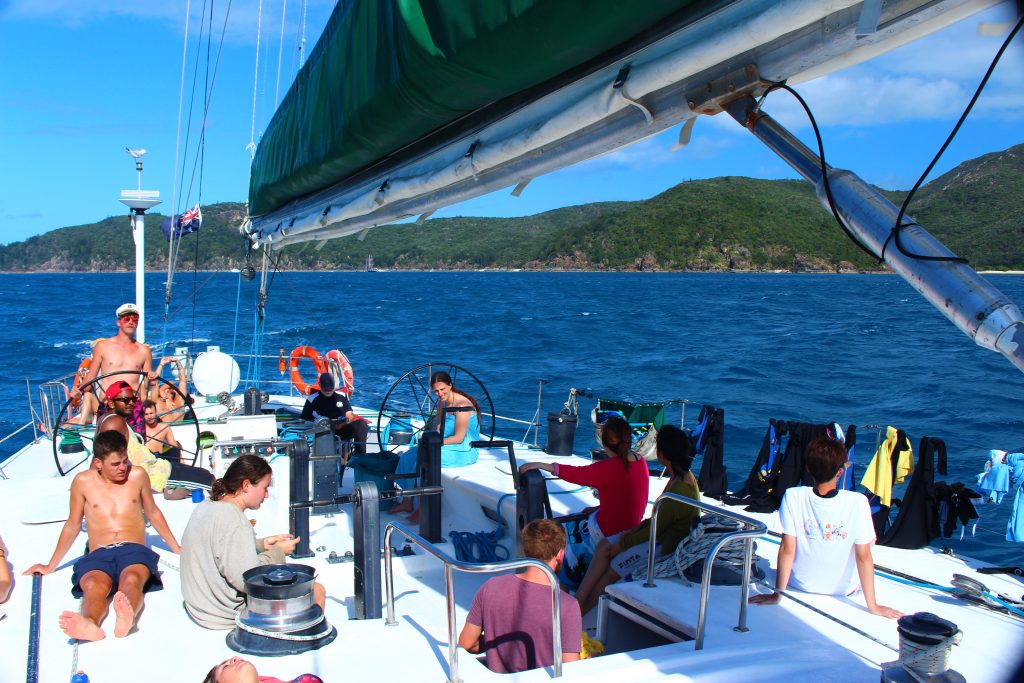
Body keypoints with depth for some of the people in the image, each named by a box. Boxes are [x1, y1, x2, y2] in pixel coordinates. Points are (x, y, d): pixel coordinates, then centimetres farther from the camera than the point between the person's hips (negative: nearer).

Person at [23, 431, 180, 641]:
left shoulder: (137, 475, 12)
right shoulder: (83, 482, 11)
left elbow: (153, 514, 24)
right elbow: (73, 525, 21)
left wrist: (177, 549, 27)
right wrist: (50, 567, 25)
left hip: (134, 551, 0)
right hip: (98, 555, 1)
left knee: (131, 579, -39)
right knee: (93, 586, -38)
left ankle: (125, 619, -71)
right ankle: (90, 624, -70)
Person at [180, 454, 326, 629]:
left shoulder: (206, 507, 4)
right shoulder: (235, 524, -26)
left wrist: (261, 544, 8)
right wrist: (278, 552, -11)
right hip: (228, 614, -10)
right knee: (317, 591, -3)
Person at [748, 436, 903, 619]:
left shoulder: (793, 497, -22)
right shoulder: (858, 502, -25)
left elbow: (787, 550, -18)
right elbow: (863, 556, -19)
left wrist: (777, 594, -8)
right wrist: (872, 605, -9)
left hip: (801, 585, 1)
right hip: (844, 589, -1)